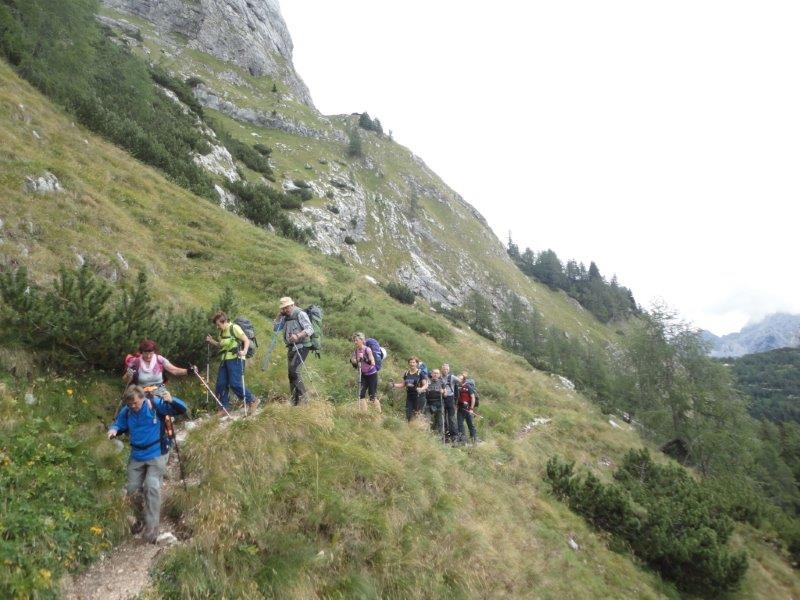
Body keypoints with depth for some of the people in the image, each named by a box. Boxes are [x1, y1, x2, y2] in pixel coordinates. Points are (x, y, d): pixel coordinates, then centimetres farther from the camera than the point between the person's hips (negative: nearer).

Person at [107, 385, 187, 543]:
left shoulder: (156, 404, -17)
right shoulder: (126, 412, -6)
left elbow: (181, 409, -19)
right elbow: (118, 424, 12)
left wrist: (171, 401, -41)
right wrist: (113, 430, -13)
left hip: (156, 454, -5)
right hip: (136, 456, 5)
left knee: (152, 487, -17)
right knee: (132, 489, 11)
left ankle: (152, 527, -7)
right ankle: (141, 518, 38)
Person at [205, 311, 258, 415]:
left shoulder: (234, 328, -9)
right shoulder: (221, 332, 15)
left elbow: (247, 341, -12)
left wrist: (244, 351, -30)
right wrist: (212, 341, 8)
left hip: (235, 359, -8)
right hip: (224, 360, 8)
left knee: (235, 384, -12)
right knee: (221, 384, 5)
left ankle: (252, 400, 3)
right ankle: (223, 408, 14)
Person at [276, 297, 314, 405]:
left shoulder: (300, 314, -9)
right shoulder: (286, 317, 15)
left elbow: (310, 329, -18)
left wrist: (298, 336, -33)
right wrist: (280, 315, 5)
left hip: (302, 347, -8)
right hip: (291, 348, 8)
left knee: (294, 370, -22)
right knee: (291, 374, 7)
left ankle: (302, 395, -13)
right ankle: (294, 401, 14)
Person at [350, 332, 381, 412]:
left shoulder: (367, 349, -19)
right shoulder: (356, 350, -2)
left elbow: (372, 363, -28)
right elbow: (355, 364, 4)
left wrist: (364, 358, -39)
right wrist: (352, 361, -16)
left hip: (372, 374, -6)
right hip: (363, 375, 6)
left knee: (373, 396, -3)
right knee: (361, 394, -2)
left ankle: (379, 413, 9)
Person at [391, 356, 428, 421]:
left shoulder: (420, 373, -5)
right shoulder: (406, 374, 10)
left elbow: (425, 385, -10)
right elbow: (403, 384, 18)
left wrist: (421, 389, -30)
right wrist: (394, 385, 3)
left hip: (419, 397, -5)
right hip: (409, 396, 5)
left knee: (417, 415, -9)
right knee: (408, 415, 3)